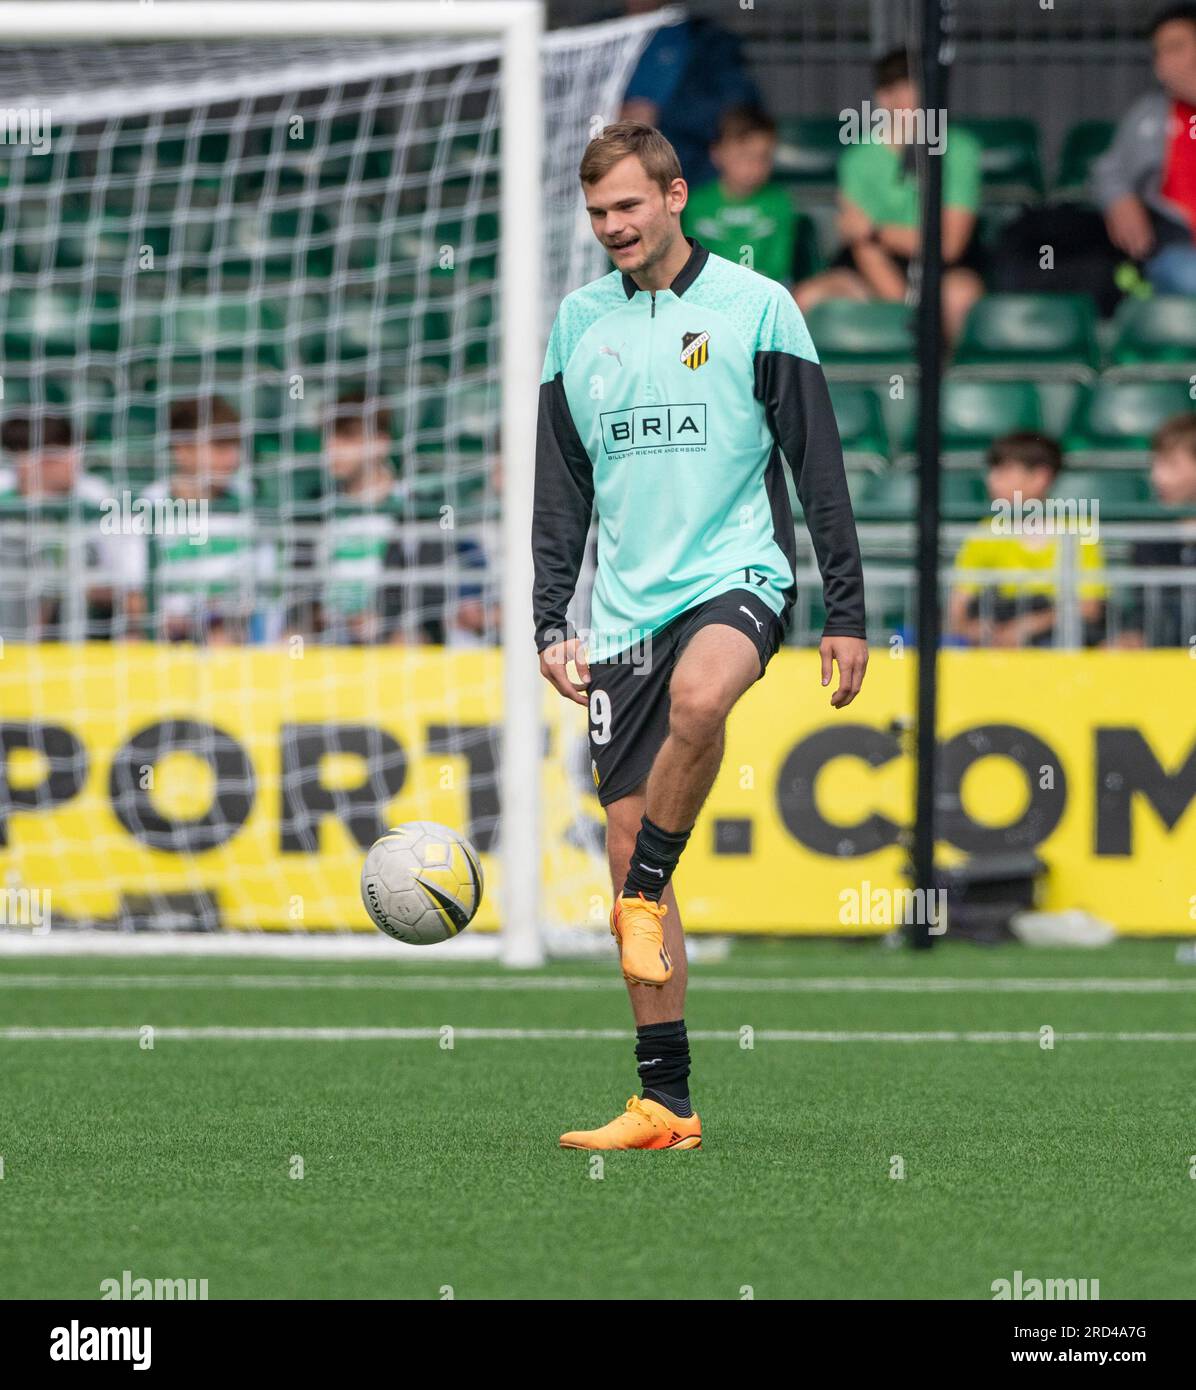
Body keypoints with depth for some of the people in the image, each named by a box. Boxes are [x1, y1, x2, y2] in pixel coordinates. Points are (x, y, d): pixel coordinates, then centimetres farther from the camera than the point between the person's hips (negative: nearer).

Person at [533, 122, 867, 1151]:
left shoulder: (755, 306, -1)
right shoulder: (579, 323, 11)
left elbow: (819, 466, 1)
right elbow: (562, 488, 16)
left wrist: (847, 613, -2)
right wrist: (551, 620, 7)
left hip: (737, 575, -4)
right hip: (624, 608, 4)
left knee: (698, 697, -39)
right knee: (627, 846, 0)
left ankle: (647, 891, -16)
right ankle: (667, 1105, 5)